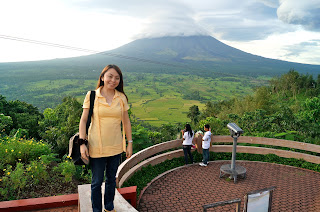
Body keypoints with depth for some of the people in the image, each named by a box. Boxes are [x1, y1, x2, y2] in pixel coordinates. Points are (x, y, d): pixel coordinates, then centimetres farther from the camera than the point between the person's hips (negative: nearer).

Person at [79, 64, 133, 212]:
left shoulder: (121, 97, 3)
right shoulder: (91, 96, -5)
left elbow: (126, 122, 8)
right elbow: (83, 120, -5)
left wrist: (130, 143, 7)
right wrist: (82, 143, -11)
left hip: (115, 146, 3)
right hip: (96, 147, -3)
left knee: (111, 179, 18)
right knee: (97, 182, 8)